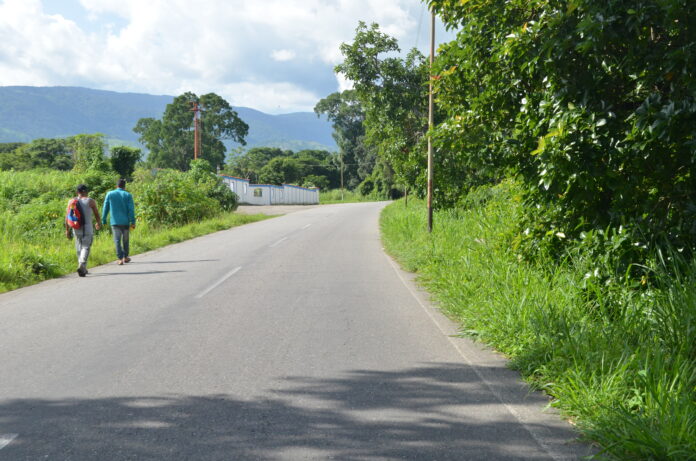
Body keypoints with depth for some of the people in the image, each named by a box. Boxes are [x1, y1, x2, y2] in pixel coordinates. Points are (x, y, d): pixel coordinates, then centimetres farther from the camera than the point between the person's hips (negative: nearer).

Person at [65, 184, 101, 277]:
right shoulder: (90, 201, -3)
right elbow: (96, 214, 7)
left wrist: (67, 230, 6)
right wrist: (98, 223, 25)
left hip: (76, 229, 4)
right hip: (88, 229, -4)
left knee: (79, 249, 15)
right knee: (86, 248, -5)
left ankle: (83, 269, 23)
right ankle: (82, 265, -27)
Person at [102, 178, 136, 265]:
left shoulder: (109, 194, 3)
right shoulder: (127, 195, 0)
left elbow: (105, 208, 4)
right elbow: (131, 209, -5)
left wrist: (103, 220, 12)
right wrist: (133, 222, -4)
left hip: (115, 222, 0)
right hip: (125, 221, 0)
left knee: (117, 240, -1)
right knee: (125, 240, 14)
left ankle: (120, 258, -12)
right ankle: (125, 257, 24)